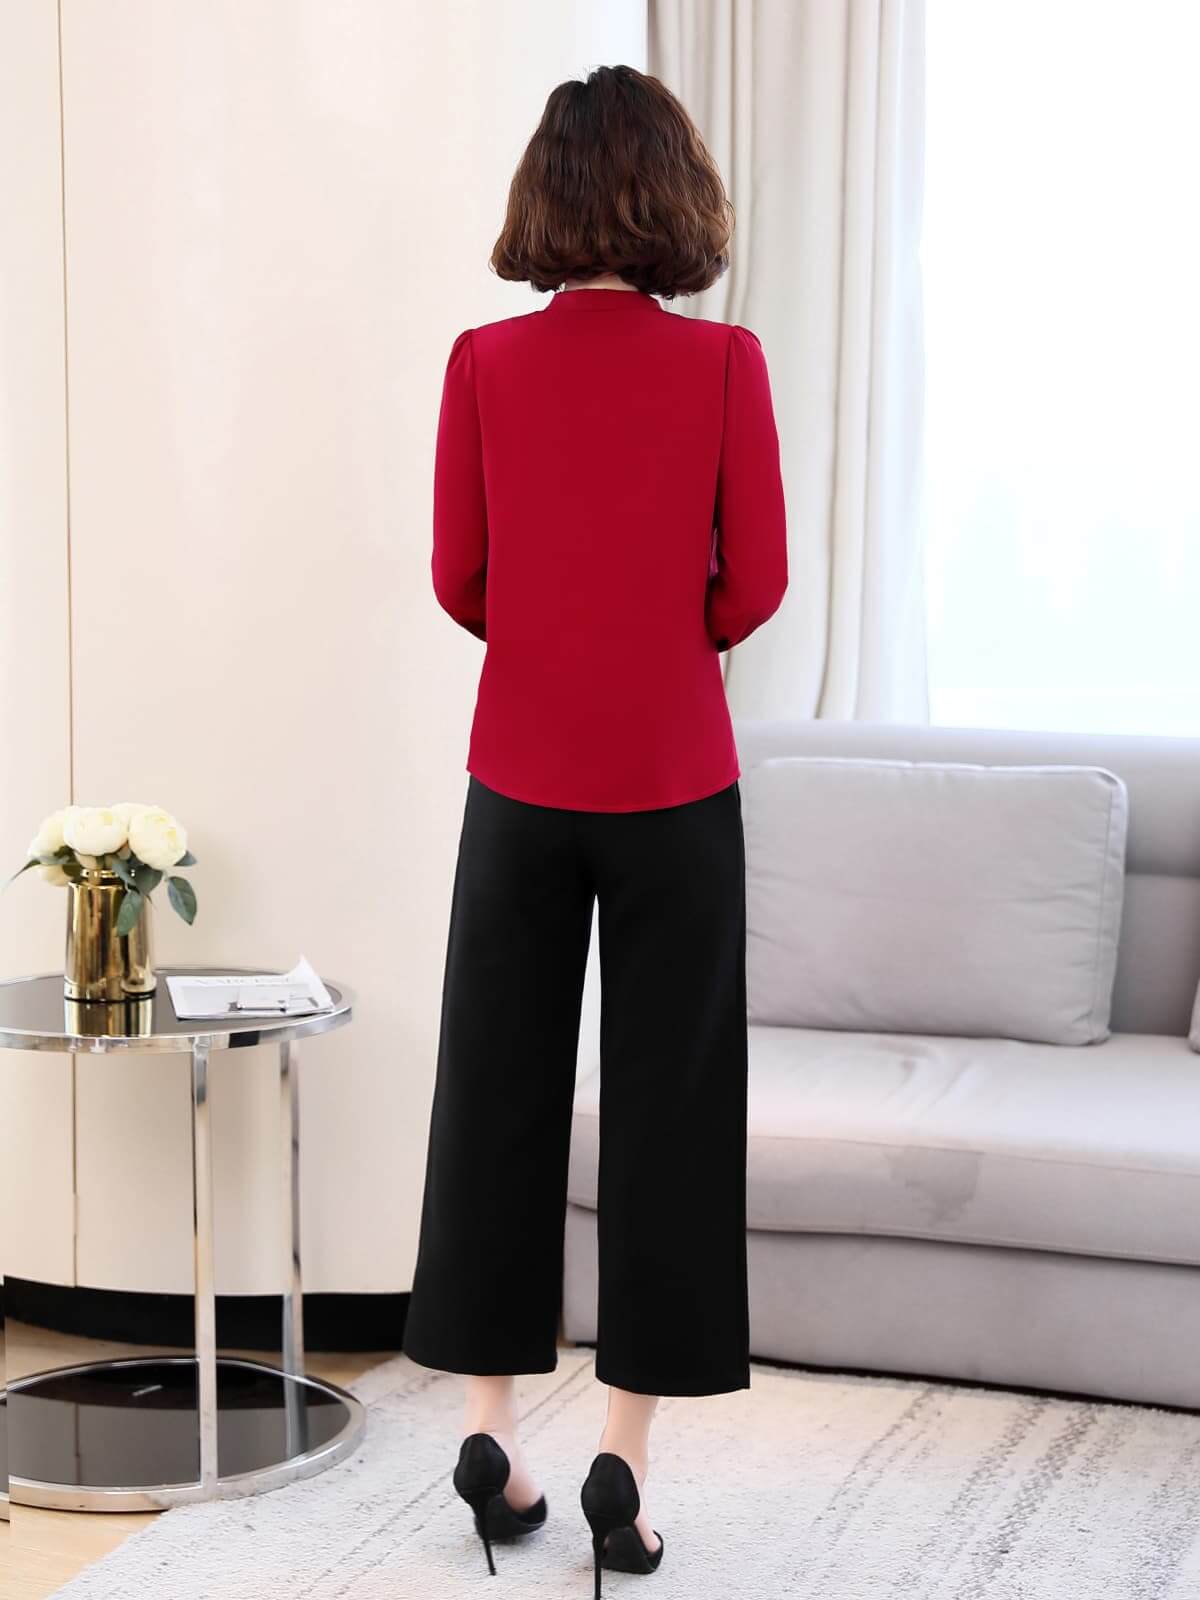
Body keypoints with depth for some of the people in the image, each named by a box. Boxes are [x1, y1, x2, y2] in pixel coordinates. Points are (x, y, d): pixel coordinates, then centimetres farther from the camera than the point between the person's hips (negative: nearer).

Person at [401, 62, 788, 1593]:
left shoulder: (485, 361, -3)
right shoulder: (723, 364, -8)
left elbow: (459, 576, 1)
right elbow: (756, 586, -4)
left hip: (520, 774, 2)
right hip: (673, 777, -2)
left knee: (500, 1092, 11)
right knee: (665, 1105, 5)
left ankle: (489, 1423, 16)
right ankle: (624, 1457, 8)